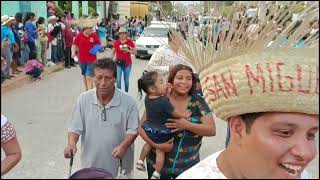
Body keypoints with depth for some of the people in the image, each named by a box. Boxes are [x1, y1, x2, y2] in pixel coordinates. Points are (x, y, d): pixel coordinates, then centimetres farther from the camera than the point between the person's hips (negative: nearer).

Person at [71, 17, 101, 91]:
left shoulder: (94, 35, -5)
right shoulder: (79, 35, -3)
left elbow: (98, 45, 6)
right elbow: (74, 45, 0)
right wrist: (73, 52, -18)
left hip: (91, 60, -3)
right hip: (82, 60, 3)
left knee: (89, 77, -12)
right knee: (84, 76, 19)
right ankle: (87, 91, 38)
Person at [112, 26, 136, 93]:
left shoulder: (130, 42, -3)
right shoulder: (116, 42, 0)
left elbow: (134, 52, -4)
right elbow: (113, 52, 8)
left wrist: (127, 50, -19)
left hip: (127, 63, 0)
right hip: (118, 63, 0)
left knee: (126, 80, 12)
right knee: (118, 80, -6)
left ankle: (126, 93, 26)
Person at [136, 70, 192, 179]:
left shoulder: (147, 98, -7)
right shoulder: (164, 101, -29)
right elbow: (174, 114, -17)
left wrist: (165, 92, 1)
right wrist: (184, 115, 0)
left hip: (149, 128, 6)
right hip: (160, 132, -6)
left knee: (148, 144, 32)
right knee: (160, 151, 11)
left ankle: (140, 161, 39)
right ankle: (156, 173, 20)